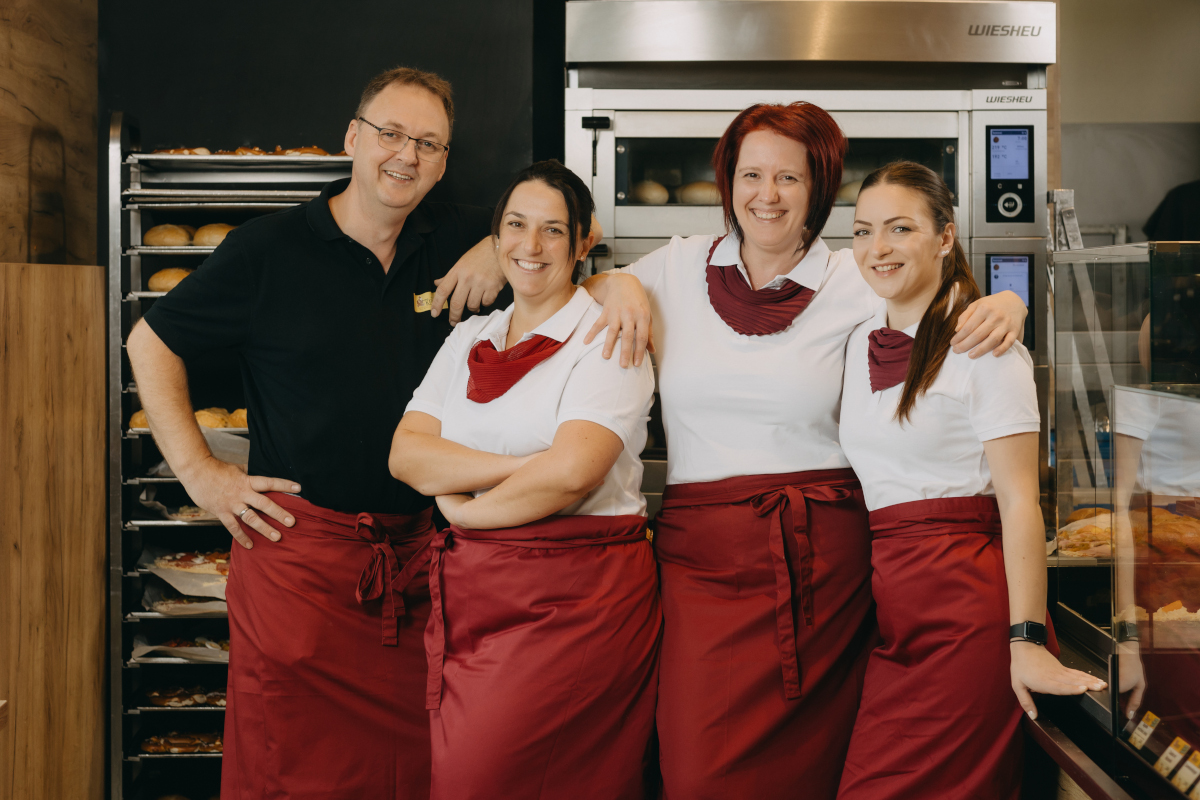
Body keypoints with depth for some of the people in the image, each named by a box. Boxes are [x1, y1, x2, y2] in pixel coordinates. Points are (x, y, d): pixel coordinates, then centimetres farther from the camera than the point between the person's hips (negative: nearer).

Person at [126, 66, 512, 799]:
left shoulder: (458, 238, 5)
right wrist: (199, 472, -2)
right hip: (300, 544, -3)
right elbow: (151, 342, 4)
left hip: (418, 544, 3)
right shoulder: (271, 249, -3)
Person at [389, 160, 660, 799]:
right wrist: (520, 465, -13)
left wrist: (461, 505, -5)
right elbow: (405, 454, 1)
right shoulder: (467, 340, 14)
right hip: (467, 591, 6)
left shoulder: (608, 339, -4)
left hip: (572, 600, -5)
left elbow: (571, 473, -18)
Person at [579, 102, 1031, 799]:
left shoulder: (853, 282, 4)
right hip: (702, 554, 1)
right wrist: (619, 284, 0)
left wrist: (1006, 304, -12)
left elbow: (955, 305, 10)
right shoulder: (682, 265, 8)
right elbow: (573, 290, 21)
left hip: (820, 557, 0)